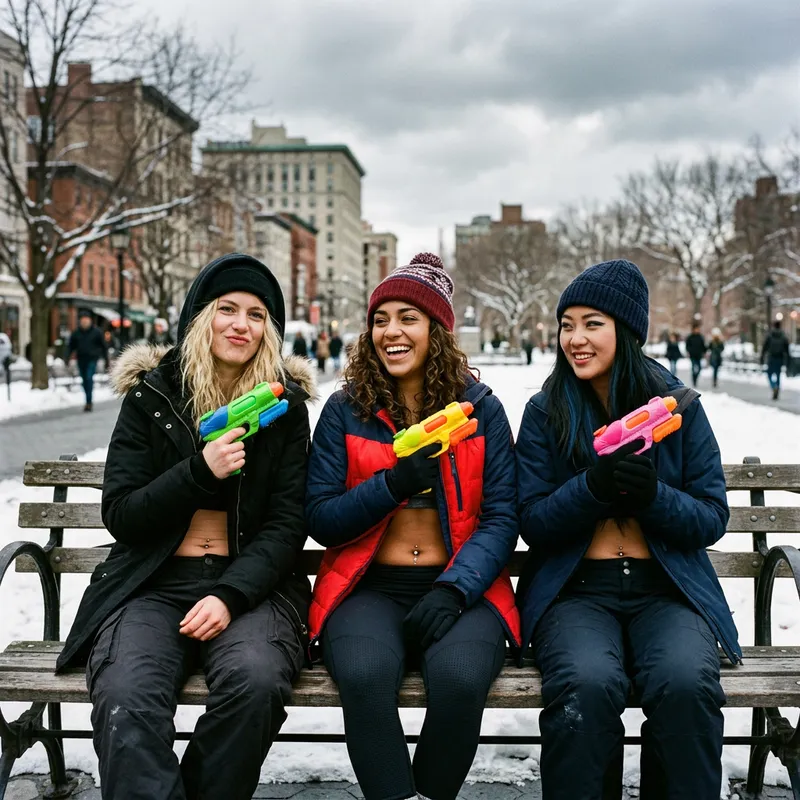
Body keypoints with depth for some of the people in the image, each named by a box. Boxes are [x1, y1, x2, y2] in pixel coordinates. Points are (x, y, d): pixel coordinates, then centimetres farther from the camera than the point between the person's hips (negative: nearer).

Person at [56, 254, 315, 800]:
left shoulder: (286, 405, 7)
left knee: (255, 681, -32)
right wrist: (201, 471, -13)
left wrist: (231, 595, -15)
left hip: (251, 585, 0)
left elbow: (287, 523, 2)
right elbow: (119, 516, 3)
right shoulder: (150, 396, 7)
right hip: (152, 585, 0)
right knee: (126, 697, -31)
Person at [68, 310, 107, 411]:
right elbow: (71, 346, 10)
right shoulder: (76, 333, 5)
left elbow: (103, 345, 6)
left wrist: (106, 359, 5)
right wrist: (68, 357, -1)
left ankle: (88, 402, -17)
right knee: (85, 380, 9)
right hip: (81, 359, 4)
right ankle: (89, 402, 22)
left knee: (89, 378, -16)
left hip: (92, 359, -3)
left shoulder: (96, 331, 0)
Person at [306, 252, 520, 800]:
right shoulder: (345, 410, 6)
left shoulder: (481, 407, 6)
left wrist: (454, 589, -16)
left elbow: (501, 518, 0)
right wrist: (393, 482, -14)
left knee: (459, 678, -30)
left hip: (460, 587, 0)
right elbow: (321, 520, 2)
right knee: (365, 676, -32)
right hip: (369, 588, 0)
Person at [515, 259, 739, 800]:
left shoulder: (680, 407, 6)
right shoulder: (545, 412, 5)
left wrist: (653, 495, -15)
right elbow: (533, 523, 1)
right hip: (575, 588, 0)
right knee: (588, 684, -32)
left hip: (666, 589, 1)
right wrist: (594, 486, -17)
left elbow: (712, 519, 5)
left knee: (685, 683, -30)